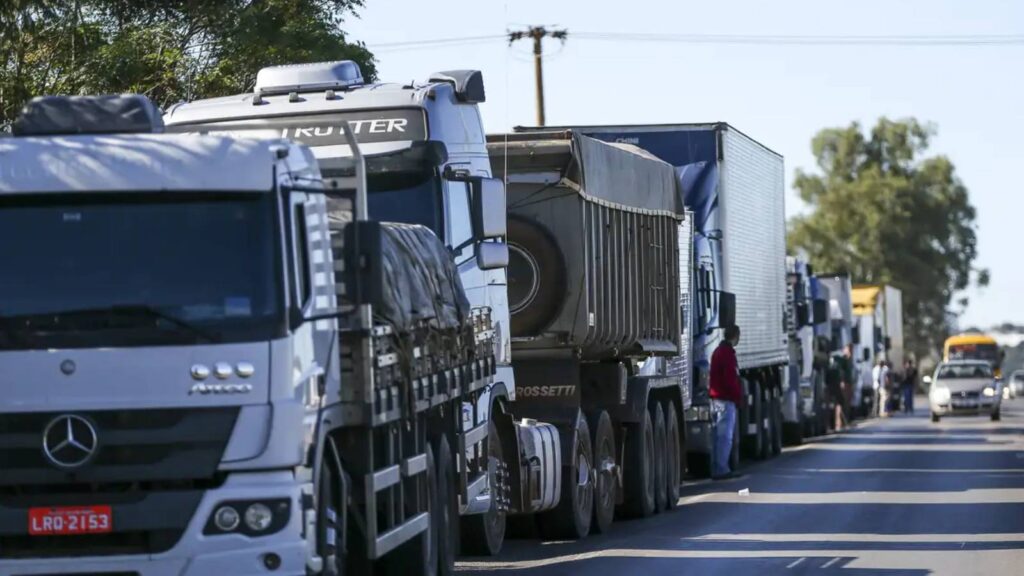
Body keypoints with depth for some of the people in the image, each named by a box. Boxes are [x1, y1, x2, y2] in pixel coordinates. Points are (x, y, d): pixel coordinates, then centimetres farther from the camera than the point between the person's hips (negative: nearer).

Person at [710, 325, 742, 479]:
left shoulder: (718, 351, 18)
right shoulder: (728, 353, -14)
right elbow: (730, 378, -19)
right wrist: (739, 396, -10)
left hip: (717, 397, 10)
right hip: (727, 399, -10)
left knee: (720, 435, 13)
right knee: (725, 436, -9)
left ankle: (717, 468, 15)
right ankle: (721, 469, -11)